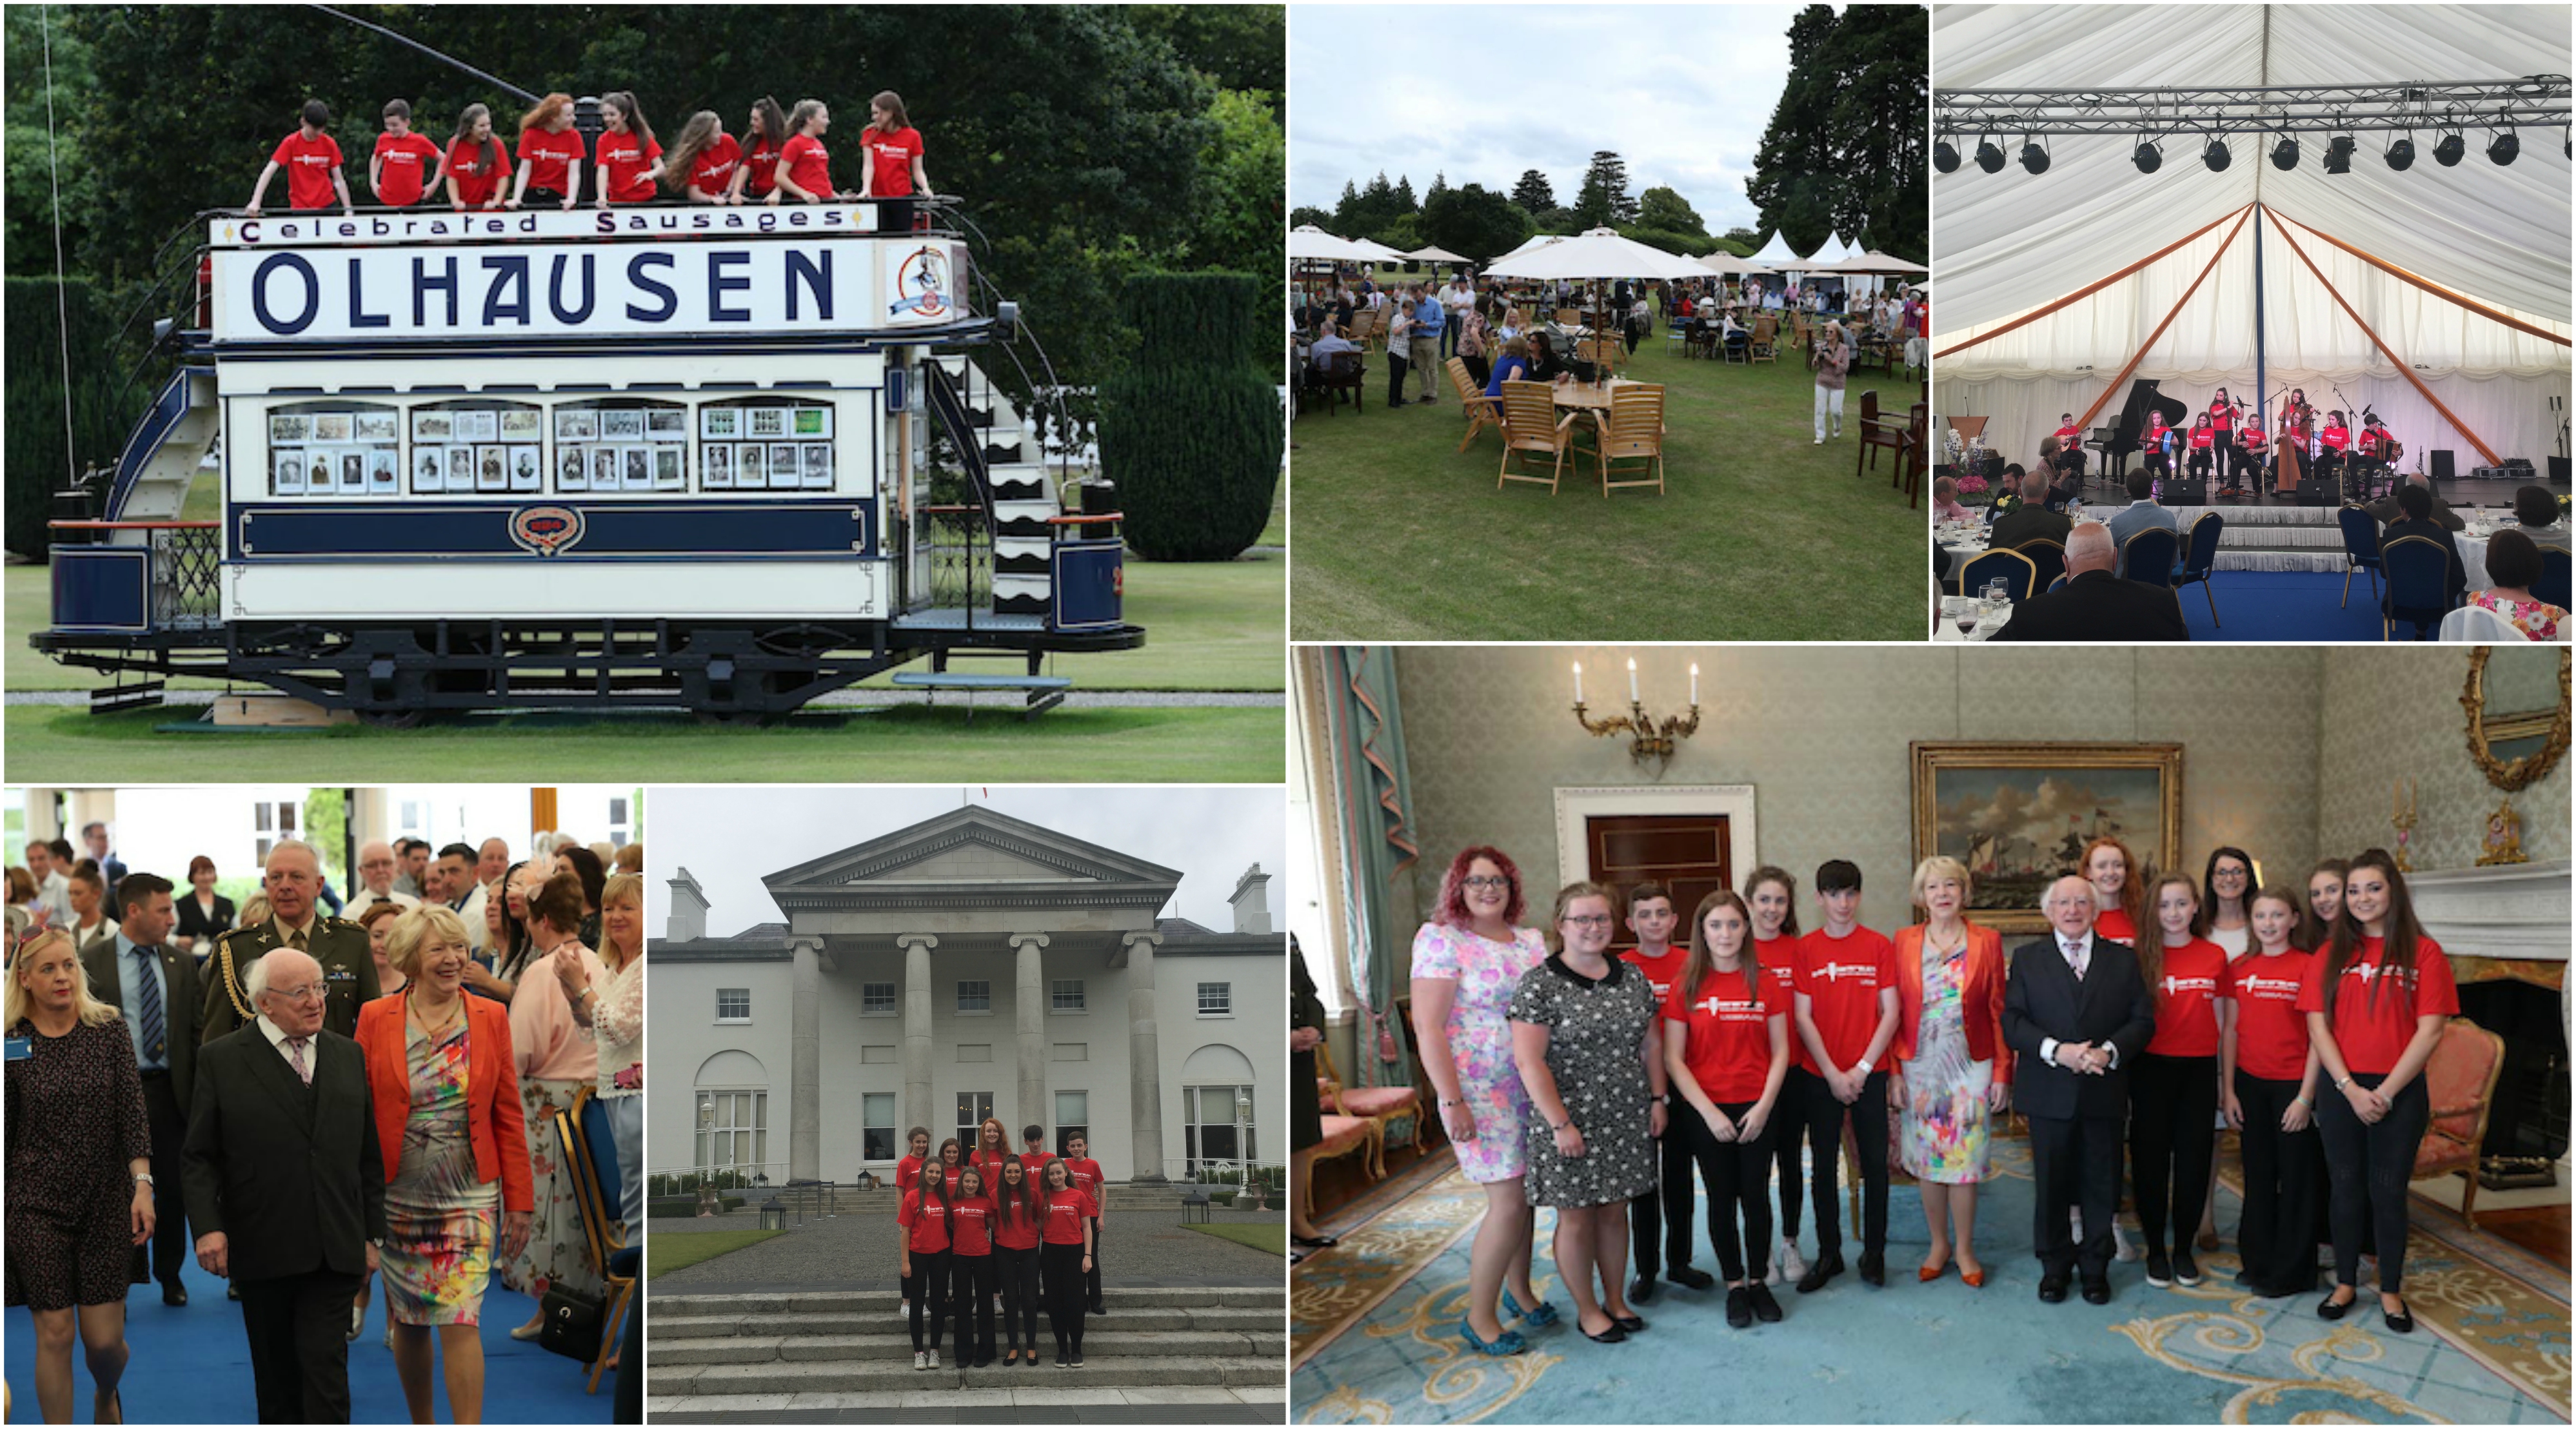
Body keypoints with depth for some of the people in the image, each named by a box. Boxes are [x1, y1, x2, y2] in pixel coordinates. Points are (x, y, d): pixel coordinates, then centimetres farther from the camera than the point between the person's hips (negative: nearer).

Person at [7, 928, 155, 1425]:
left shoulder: (109, 1029, -1)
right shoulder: (10, 1041, -3)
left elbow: (133, 1112, -4)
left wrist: (143, 1184, -14)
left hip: (107, 1199, 1)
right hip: (38, 1205, -1)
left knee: (105, 1338, 3)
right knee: (55, 1334, -2)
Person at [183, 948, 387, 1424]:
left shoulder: (349, 1055, 9)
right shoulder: (221, 1059, 0)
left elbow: (369, 1153, 12)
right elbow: (201, 1156, -2)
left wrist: (372, 1232, 9)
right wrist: (208, 1225, -14)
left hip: (333, 1250, 1)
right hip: (260, 1251, -1)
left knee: (325, 1365, -7)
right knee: (275, 1370, 11)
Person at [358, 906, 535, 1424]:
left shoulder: (491, 1018, 1)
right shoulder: (375, 1019, -1)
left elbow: (508, 1116, 3)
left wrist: (518, 1202, 1)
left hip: (469, 1196, -1)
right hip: (397, 1196, 1)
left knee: (460, 1322, -9)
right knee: (408, 1322, 10)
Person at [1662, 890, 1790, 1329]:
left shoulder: (1766, 982, 0)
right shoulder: (1686, 985, -3)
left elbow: (1780, 1051, 2)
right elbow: (1672, 1058, -4)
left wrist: (1764, 1105, -9)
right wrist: (1708, 1111, -11)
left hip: (1757, 1108, 1)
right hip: (1705, 1109, 0)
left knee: (1756, 1195, 4)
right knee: (1722, 1197, 6)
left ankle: (1759, 1281, 19)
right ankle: (1735, 1285, 18)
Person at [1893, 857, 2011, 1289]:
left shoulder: (1987, 941, 1)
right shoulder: (1905, 942, 3)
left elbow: (1998, 1011, 1)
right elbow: (1896, 1011, 2)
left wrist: (2002, 1073, -3)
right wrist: (1895, 1072, -4)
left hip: (1971, 1067, -1)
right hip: (1920, 1068, 1)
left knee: (1965, 1157, 0)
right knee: (1926, 1158, 6)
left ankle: (1965, 1249, 13)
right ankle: (1938, 1244, 20)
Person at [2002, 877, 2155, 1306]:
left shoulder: (2123, 959, 7)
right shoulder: (2027, 959, 5)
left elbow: (2143, 1020, 3)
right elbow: (2012, 1023, -3)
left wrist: (2110, 1052, -15)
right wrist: (2056, 1051, -18)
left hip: (2104, 1091, 1)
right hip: (2049, 1093, 0)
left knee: (2101, 1184, 6)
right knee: (2051, 1184, 7)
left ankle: (2095, 1266, 19)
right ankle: (2055, 1266, 20)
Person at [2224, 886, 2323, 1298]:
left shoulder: (2308, 965, -8)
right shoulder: (2240, 969, 6)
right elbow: (2231, 1031, 9)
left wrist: (2305, 1097, -13)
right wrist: (2229, 1091, 4)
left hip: (2292, 1085, -5)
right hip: (2251, 1084, 5)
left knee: (2295, 1178, 3)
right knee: (2258, 1175, 13)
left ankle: (2291, 1272, 11)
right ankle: (2258, 1261, 23)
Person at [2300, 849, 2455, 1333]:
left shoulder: (2423, 953, -3)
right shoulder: (2331, 955, 5)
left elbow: (2429, 1030, -8)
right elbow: (2318, 1026, 0)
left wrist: (2387, 1091, -12)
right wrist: (2351, 1089, -11)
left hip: (2399, 1092, -2)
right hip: (2342, 1089, 2)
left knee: (2388, 1191, 4)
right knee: (2346, 1188, 9)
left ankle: (2391, 1291, 15)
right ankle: (2345, 1283, 20)